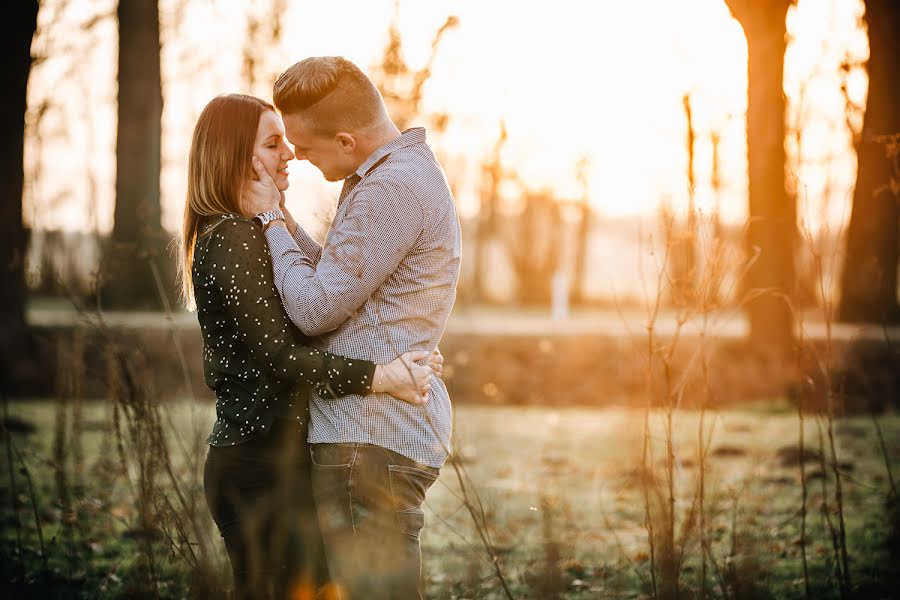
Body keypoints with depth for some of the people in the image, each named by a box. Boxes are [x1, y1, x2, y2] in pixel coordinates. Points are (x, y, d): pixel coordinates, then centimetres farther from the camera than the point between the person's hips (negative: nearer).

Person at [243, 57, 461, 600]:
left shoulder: (393, 188, -17)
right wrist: (280, 219, 10)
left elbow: (314, 309, -16)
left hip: (371, 441, -11)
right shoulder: (405, 171, 17)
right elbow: (337, 281, 19)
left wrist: (270, 220, -4)